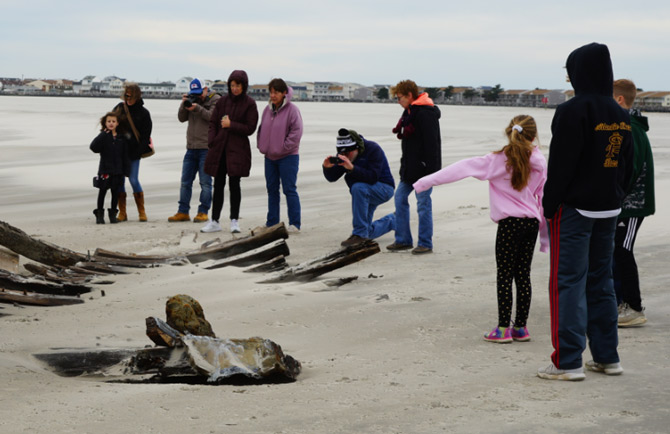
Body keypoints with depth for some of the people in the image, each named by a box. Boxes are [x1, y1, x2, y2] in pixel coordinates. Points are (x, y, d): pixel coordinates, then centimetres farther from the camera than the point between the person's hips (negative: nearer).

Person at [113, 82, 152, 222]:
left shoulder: (143, 113, -1)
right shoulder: (120, 108, 7)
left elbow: (145, 136, -2)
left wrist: (138, 152, -11)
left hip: (133, 152, -3)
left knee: (134, 180, -8)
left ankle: (142, 212, 5)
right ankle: (122, 213, 8)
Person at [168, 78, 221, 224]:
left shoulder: (215, 99, -1)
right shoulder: (191, 101, 15)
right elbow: (182, 118, 10)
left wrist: (198, 108, -23)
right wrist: (184, 104, -4)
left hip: (206, 148, -6)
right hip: (191, 147, 6)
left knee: (205, 182, -4)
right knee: (185, 181, 7)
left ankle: (203, 212, 2)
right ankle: (183, 212, 12)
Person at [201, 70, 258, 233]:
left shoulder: (249, 104, -3)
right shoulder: (222, 101, 9)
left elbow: (250, 128, -6)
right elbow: (213, 123, 12)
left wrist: (231, 125, -14)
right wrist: (211, 141, -1)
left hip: (237, 149, -4)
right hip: (219, 149, 4)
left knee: (234, 184, -3)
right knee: (218, 185, 7)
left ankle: (234, 220, 8)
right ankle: (215, 221, 12)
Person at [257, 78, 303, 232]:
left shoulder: (292, 109, -11)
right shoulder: (268, 109, 9)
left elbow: (296, 132, -15)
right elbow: (262, 129, 19)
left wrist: (284, 148, -15)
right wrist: (261, 145, 7)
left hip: (288, 157, -7)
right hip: (269, 156, 7)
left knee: (289, 190, -6)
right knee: (272, 189, 12)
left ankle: (294, 224, 0)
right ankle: (272, 223, 19)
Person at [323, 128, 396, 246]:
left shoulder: (373, 149, -23)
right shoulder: (343, 155, -5)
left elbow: (372, 177, -33)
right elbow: (332, 178, -6)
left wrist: (352, 168, -44)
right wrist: (327, 167, -27)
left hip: (384, 189, -7)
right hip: (366, 195, 8)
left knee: (358, 187, -37)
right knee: (368, 233, 8)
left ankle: (359, 234, -32)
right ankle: (393, 220, 38)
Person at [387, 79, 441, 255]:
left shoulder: (425, 114, -17)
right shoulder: (409, 112, 14)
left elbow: (431, 142, -21)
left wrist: (430, 170, -23)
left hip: (423, 168, -10)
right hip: (410, 167, 10)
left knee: (423, 204, -4)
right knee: (400, 198, 10)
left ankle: (425, 244, 4)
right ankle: (403, 240, 16)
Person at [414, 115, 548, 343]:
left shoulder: (499, 160, -8)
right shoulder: (539, 162, 4)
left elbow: (463, 168, -12)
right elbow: (543, 198, 9)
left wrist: (427, 181, -12)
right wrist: (546, 234, 18)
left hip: (510, 222, -4)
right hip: (532, 222, 4)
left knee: (505, 276, 2)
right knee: (523, 275, 11)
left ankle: (503, 328, 3)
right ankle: (521, 327, 15)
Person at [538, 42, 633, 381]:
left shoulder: (572, 111, -15)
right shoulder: (621, 115, 10)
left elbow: (561, 165, -17)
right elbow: (626, 165, 15)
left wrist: (549, 205, -9)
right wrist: (613, 197, 18)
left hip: (574, 209, -7)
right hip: (609, 209, 7)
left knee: (568, 281, -4)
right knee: (600, 280, 15)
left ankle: (568, 362, -5)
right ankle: (607, 357, 19)